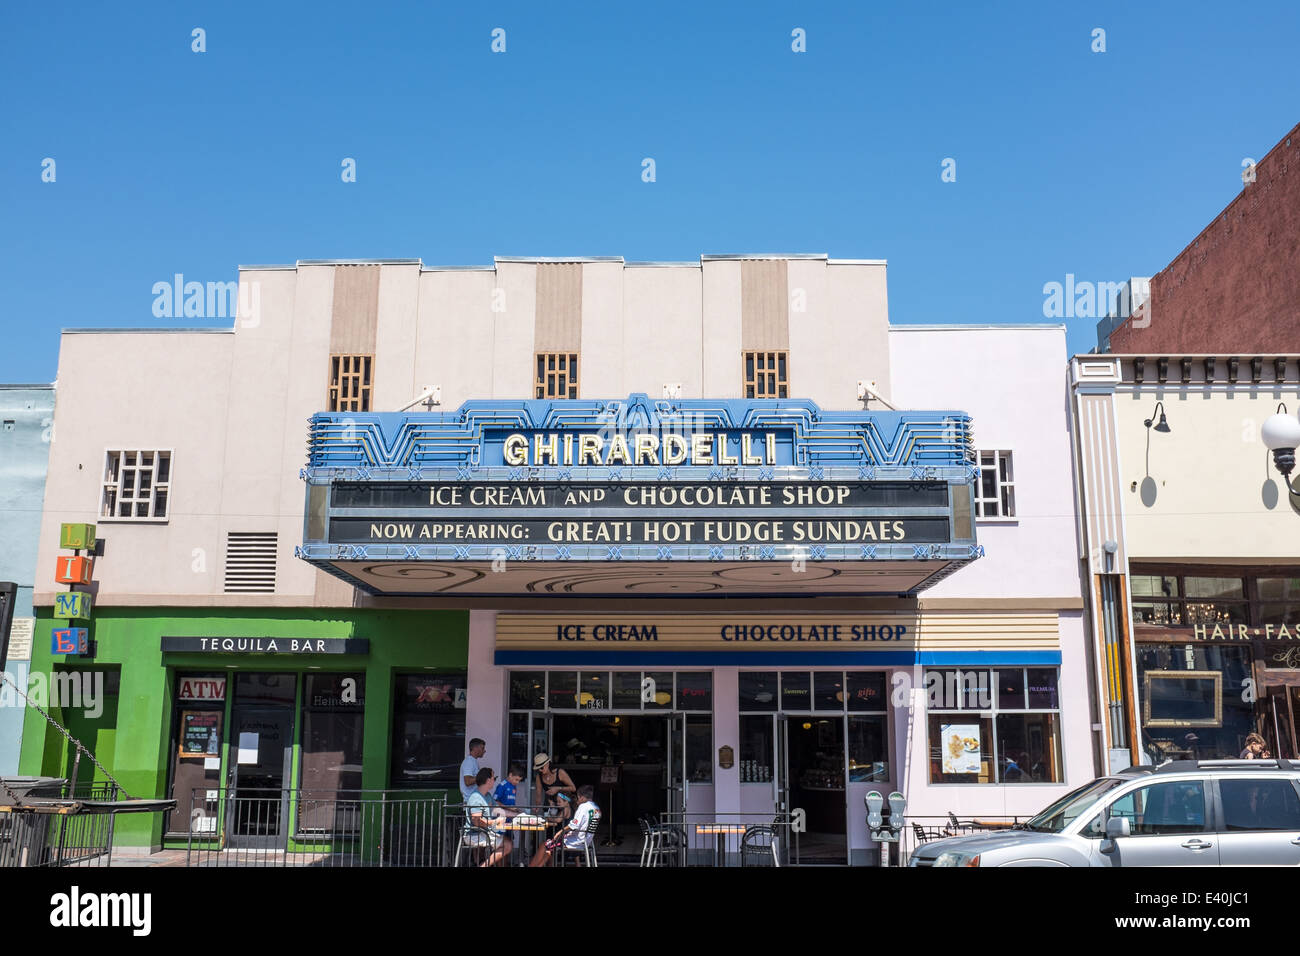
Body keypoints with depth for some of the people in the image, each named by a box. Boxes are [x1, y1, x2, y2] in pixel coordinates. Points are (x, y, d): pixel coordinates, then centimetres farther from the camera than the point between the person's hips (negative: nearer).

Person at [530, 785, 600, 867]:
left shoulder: (583, 806, -16)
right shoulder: (597, 809, 9)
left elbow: (574, 826, -22)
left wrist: (560, 832, -13)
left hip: (577, 842, -9)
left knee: (545, 846, 2)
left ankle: (532, 865, 9)